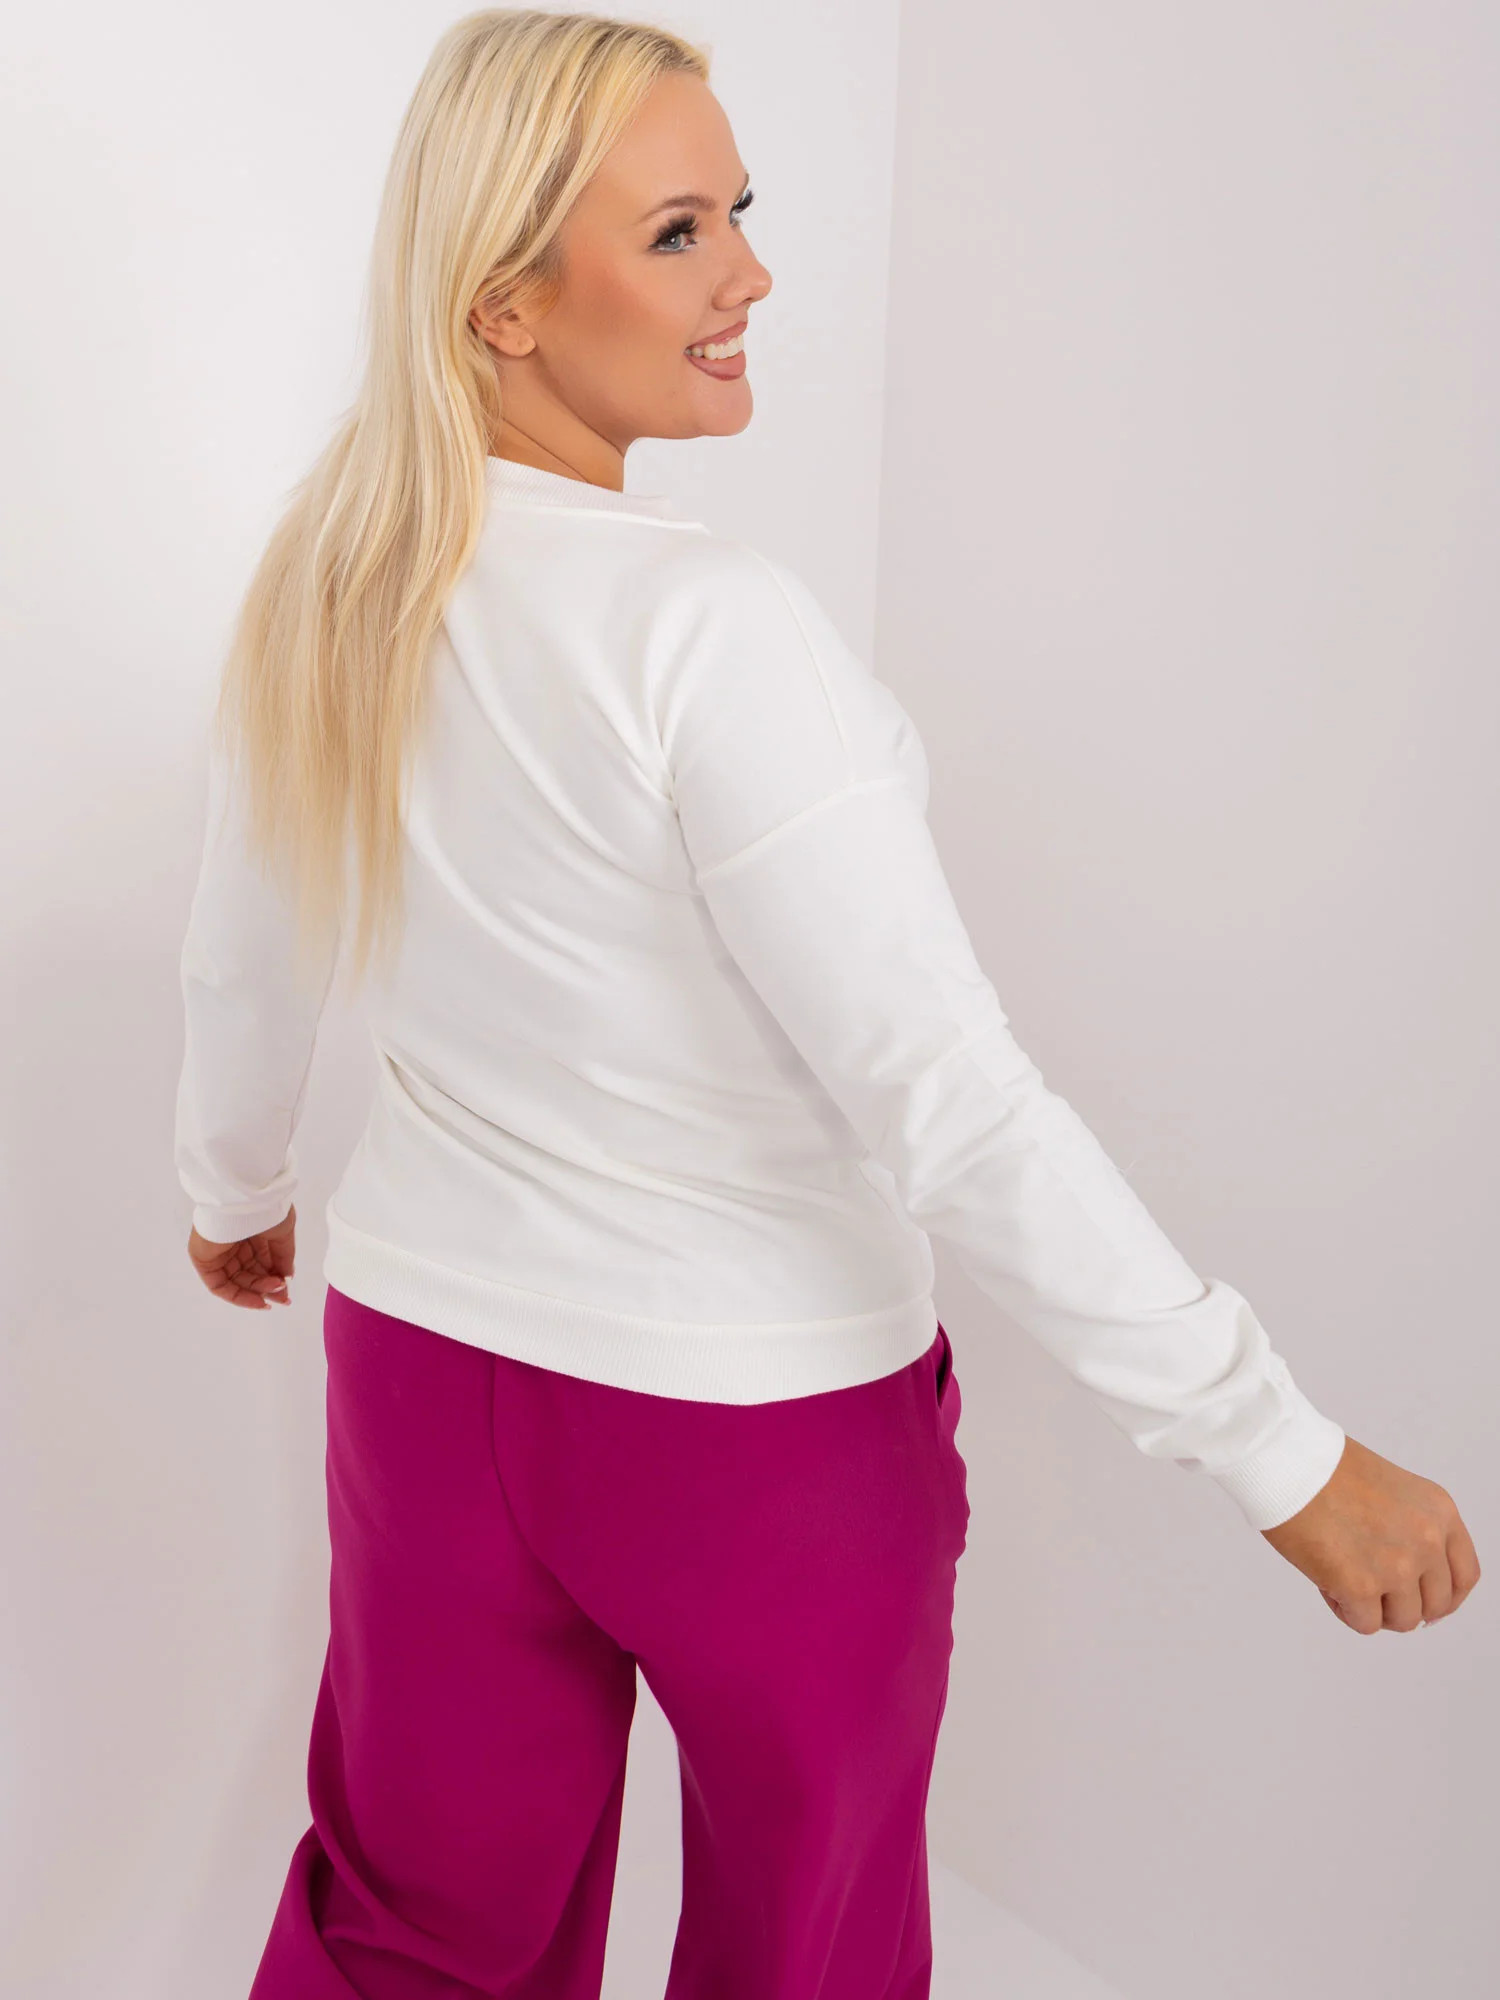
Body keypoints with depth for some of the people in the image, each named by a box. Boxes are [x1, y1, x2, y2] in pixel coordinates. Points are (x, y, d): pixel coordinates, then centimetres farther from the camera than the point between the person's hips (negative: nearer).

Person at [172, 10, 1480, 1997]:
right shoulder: (699, 624, -25)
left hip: (429, 1364, 6)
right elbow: (949, 1106, -28)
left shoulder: (324, 593, -4)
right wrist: (1284, 1452, -20)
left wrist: (237, 1193, 30)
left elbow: (242, 977, 10)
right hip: (769, 1425, -5)